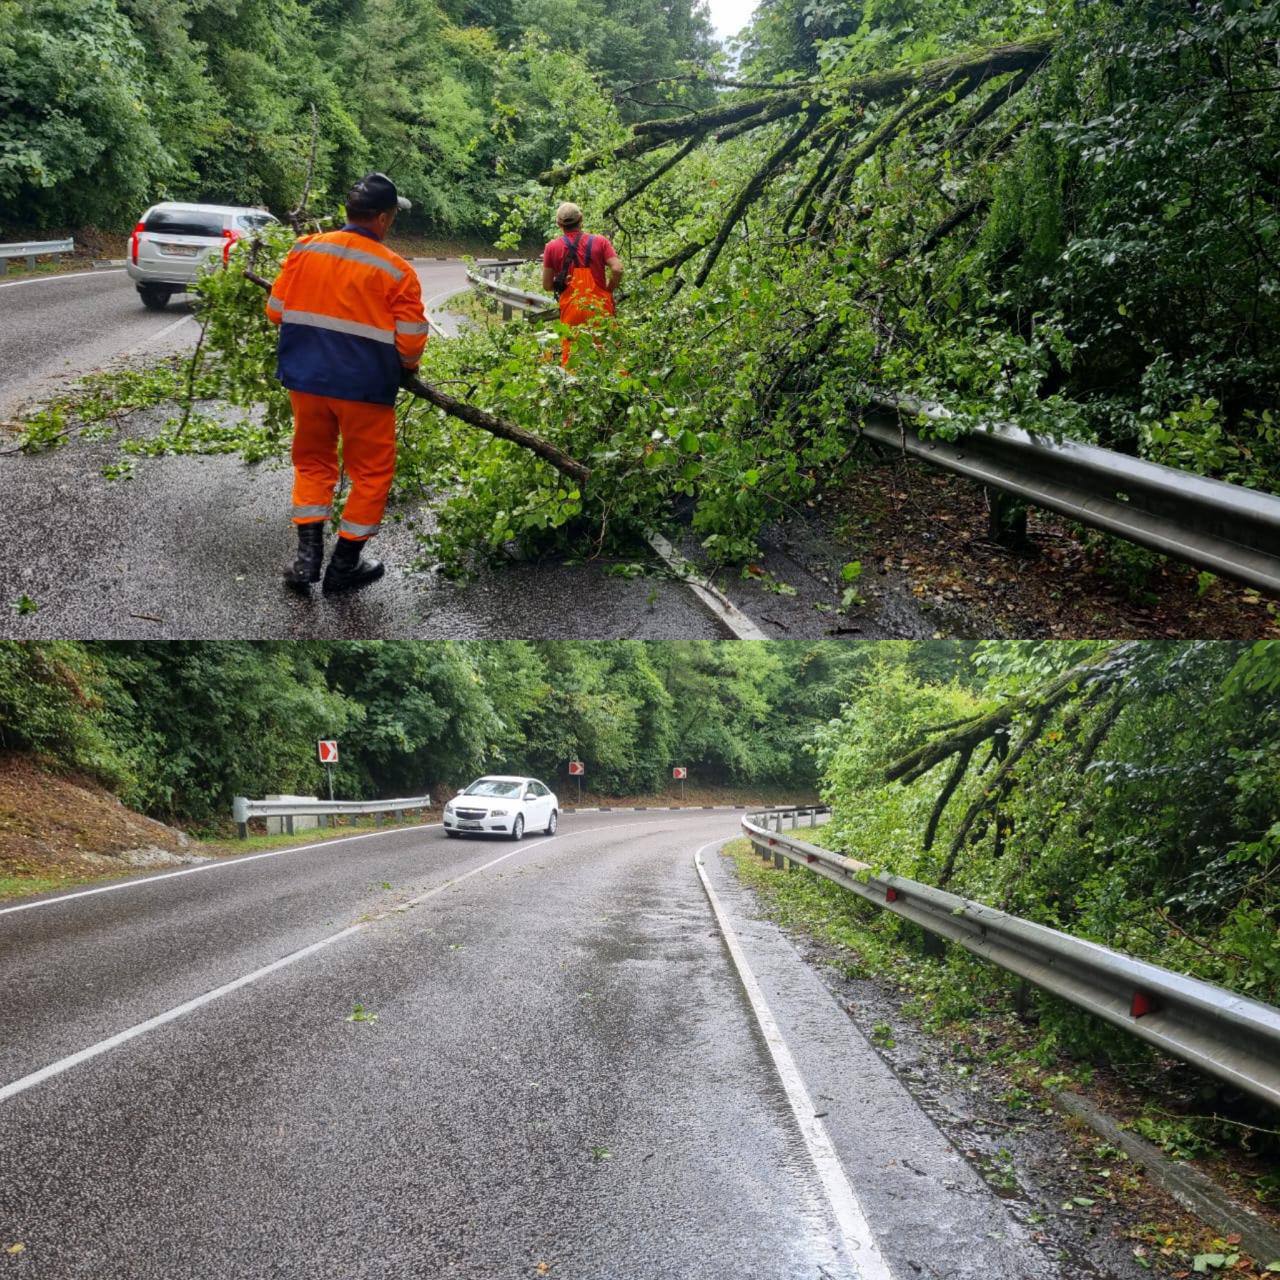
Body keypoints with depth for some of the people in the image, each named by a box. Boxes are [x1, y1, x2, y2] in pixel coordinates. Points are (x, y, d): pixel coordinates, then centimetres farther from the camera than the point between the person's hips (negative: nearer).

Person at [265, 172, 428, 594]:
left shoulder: (304, 250, 0)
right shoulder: (396, 270, -12)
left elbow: (275, 311, 7)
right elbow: (411, 342, -11)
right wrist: (406, 369, 11)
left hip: (306, 380, 4)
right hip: (365, 387, -4)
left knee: (313, 462, 21)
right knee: (371, 472, 13)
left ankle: (308, 557, 12)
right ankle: (344, 565, 17)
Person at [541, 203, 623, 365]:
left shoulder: (552, 247, 3)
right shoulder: (599, 242, 2)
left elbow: (547, 285, 3)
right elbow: (617, 270, -10)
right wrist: (609, 291, 6)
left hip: (571, 309, 0)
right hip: (599, 308, 0)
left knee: (570, 357, 5)